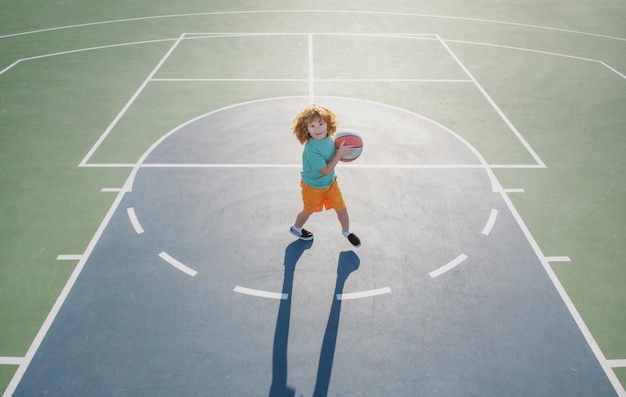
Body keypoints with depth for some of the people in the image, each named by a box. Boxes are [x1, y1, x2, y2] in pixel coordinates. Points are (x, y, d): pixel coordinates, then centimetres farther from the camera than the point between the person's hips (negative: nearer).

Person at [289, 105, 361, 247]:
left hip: (330, 183, 5)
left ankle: (346, 231, 41)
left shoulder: (329, 139, -14)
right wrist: (340, 153, -32)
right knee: (309, 210, 20)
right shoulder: (311, 149, -36)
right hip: (313, 187, -5)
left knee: (342, 208, 12)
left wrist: (342, 150, -13)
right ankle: (296, 228, 51)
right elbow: (326, 170, -32)